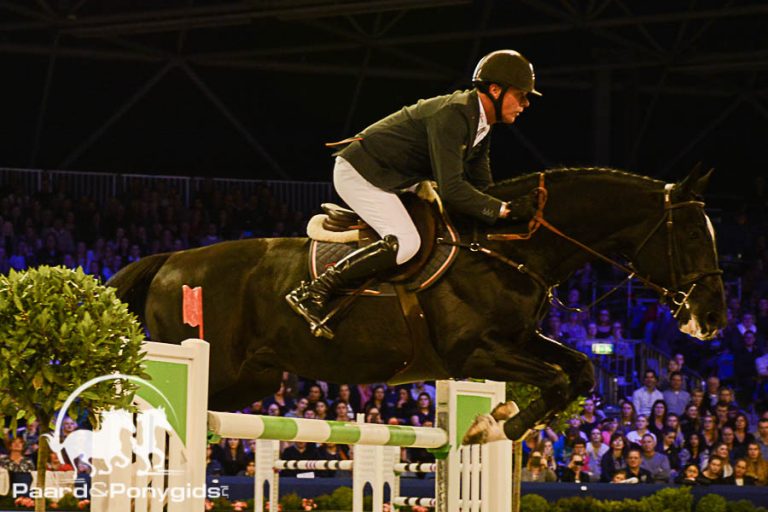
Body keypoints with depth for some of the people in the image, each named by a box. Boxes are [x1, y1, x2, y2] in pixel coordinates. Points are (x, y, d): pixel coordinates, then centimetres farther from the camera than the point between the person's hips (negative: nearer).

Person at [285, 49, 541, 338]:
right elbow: (451, 189, -32)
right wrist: (504, 210, -32)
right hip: (358, 172, -11)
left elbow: (481, 188, 11)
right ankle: (312, 293, -23)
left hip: (392, 180, 11)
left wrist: (512, 206, -4)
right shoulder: (452, 115, -26)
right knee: (404, 242, -25)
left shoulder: (480, 125, 6)